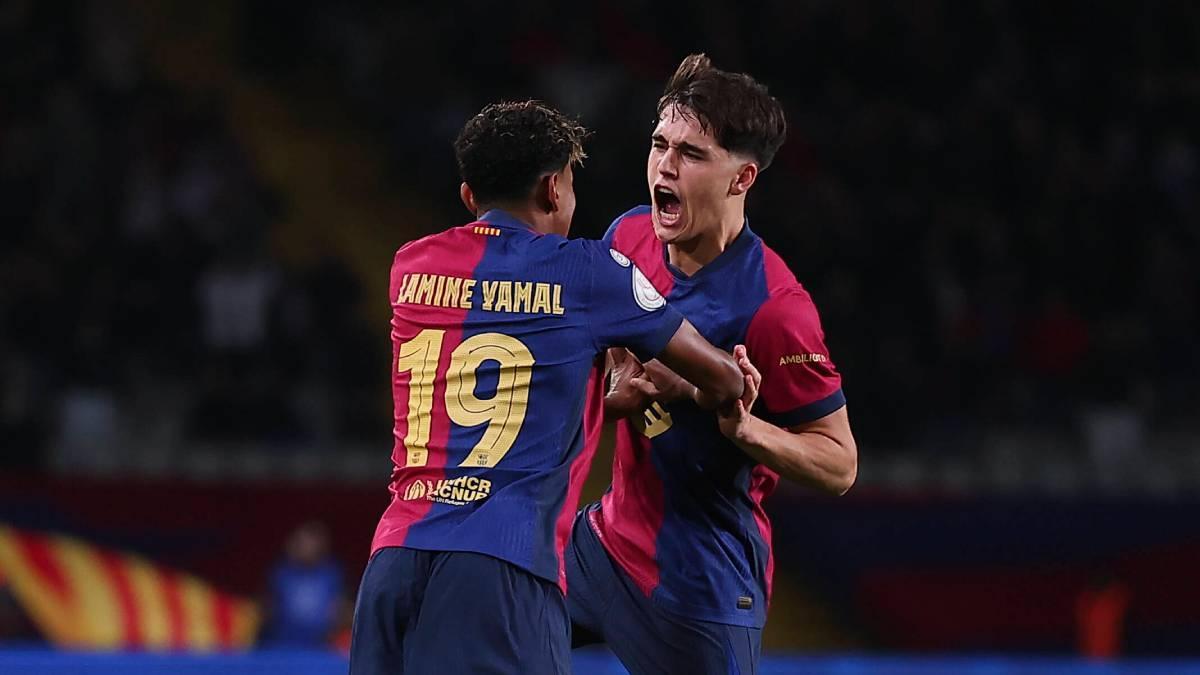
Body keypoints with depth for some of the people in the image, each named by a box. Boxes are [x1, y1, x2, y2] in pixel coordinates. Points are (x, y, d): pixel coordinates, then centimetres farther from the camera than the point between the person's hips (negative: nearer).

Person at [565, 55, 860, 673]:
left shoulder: (772, 307, -24)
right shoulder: (628, 237, -3)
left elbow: (839, 465, -17)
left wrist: (743, 425, -34)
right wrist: (616, 392, -9)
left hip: (700, 587, -8)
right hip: (609, 537, 8)